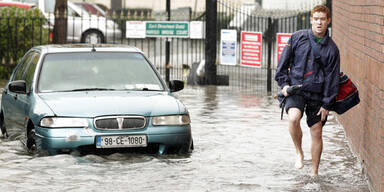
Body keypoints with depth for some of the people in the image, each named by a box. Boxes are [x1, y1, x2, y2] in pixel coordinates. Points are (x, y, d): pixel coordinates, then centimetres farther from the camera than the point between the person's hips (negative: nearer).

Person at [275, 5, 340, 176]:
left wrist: (327, 104, -2)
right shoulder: (297, 38, 1)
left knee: (316, 132, 3)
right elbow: (284, 61, 8)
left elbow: (332, 78, 3)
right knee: (294, 118, -30)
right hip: (295, 87, -1)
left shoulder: (331, 48, 2)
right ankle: (299, 152, -5)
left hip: (317, 94, 2)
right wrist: (284, 83, -3)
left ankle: (314, 172, 18)